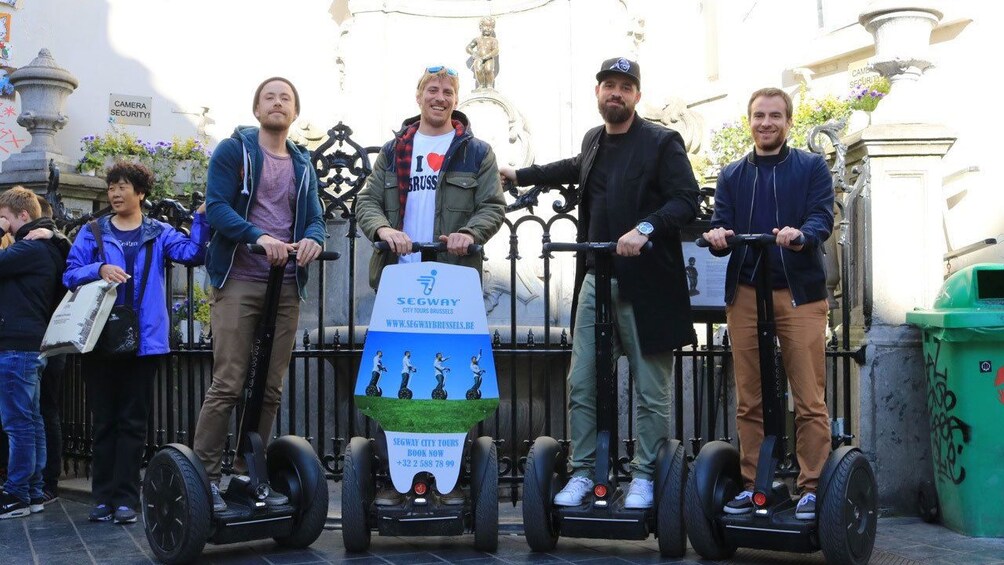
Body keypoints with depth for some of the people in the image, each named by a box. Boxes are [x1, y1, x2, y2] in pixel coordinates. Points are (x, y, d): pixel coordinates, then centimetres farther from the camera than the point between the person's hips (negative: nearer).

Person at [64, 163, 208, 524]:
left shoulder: (158, 233, 8)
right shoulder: (93, 232, 9)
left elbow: (192, 253, -9)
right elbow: (70, 274, 2)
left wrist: (202, 218, -22)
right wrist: (99, 269, -16)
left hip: (144, 339, -1)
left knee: (133, 422, 3)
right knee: (104, 421, 7)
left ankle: (125, 498, 6)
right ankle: (103, 497, 14)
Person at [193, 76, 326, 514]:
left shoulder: (303, 164, 19)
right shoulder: (233, 150, 3)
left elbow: (315, 218, 10)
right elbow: (217, 206, -9)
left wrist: (313, 239, -15)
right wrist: (259, 236, -25)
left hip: (286, 286, 5)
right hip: (238, 281, -5)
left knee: (270, 388, 6)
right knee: (228, 384, -9)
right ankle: (205, 475, -3)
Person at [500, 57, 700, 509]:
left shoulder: (662, 142, -4)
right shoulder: (593, 140, 16)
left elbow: (686, 200, -12)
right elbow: (576, 168, 38)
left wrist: (646, 228, -27)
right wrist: (518, 175, 43)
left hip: (645, 282, -5)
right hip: (596, 278, 6)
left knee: (651, 390, 1)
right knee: (580, 384, 4)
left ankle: (644, 477, 13)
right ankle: (582, 472, 14)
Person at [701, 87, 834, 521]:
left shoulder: (812, 168, 7)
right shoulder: (732, 176, 16)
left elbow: (822, 218, -7)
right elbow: (722, 226, 7)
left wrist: (800, 235, -29)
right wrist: (717, 237, -18)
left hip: (799, 292, -3)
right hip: (745, 293, 3)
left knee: (809, 399, -5)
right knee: (748, 400, 6)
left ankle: (812, 487, 2)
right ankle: (751, 484, 14)